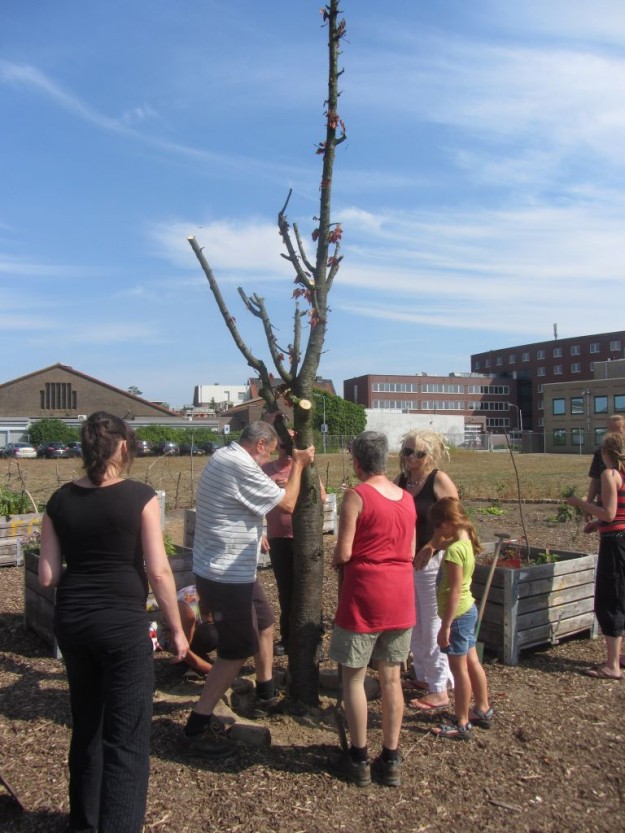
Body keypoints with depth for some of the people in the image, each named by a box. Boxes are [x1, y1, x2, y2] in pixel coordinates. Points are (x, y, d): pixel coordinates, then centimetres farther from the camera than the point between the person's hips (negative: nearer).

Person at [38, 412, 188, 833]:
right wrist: (177, 628, -3)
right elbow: (158, 570, -14)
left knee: (86, 723, 25)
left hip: (72, 621, 6)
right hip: (123, 623, -5)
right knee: (127, 737, 8)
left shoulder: (60, 500, 0)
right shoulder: (140, 496, -12)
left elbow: (48, 576, 0)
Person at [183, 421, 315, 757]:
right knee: (238, 651, -1)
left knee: (264, 624, 23)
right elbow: (287, 503, -14)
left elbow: (260, 483, 25)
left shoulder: (222, 457, 7)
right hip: (226, 576, -11)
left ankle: (266, 696, 40)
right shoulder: (242, 468, -24)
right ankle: (197, 728, 9)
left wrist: (288, 464, 18)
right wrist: (298, 465, -2)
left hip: (235, 571, 11)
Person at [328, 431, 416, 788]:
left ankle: (359, 760, 20)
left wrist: (336, 560, 5)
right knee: (392, 678, 14)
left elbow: (343, 553, -16)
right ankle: (391, 760, 23)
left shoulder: (357, 495, -13)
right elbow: (410, 552, 12)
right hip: (401, 598, 6)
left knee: (354, 678, 9)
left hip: (364, 598, -6)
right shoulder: (407, 498, 6)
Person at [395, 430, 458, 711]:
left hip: (432, 562, -7)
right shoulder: (401, 480, 5)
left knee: (432, 627, 1)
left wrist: (429, 548, -20)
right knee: (414, 624, 18)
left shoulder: (439, 480, -13)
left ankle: (440, 690, 13)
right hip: (405, 560, 7)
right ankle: (423, 676, 34)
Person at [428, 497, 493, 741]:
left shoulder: (454, 549, -25)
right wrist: (440, 535, 9)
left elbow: (455, 591, -26)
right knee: (472, 662, 21)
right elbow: (438, 543, 25)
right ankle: (482, 710, 35)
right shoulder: (465, 541, 4)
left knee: (459, 668, 2)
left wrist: (445, 626, -22)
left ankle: (461, 724, 13)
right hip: (468, 610, 10)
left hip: (458, 614, -10)